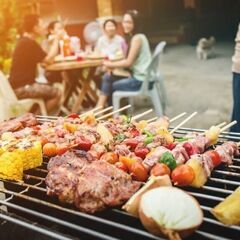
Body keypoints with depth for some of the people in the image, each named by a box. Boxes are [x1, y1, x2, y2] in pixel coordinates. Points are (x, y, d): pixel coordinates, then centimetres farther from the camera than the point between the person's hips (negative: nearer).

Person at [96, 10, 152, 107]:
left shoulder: (137, 38, -16)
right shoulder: (132, 37, 13)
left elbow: (129, 62, -17)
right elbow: (130, 60, 9)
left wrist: (111, 64, -6)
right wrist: (112, 64, -4)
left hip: (141, 79, -9)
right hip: (137, 76, 9)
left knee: (110, 86, 0)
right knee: (107, 79, 4)